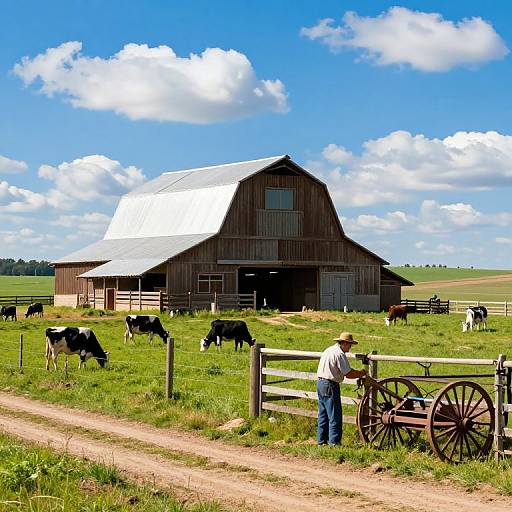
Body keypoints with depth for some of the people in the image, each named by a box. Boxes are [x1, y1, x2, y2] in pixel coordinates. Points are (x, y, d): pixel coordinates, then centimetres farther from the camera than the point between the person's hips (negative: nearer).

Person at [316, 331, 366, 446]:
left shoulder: (328, 350, 15)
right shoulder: (339, 354, -15)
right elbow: (349, 374, -16)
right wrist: (361, 373, 1)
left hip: (320, 383, 10)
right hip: (330, 385, -10)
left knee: (323, 414, 15)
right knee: (335, 416, -3)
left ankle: (321, 440, 19)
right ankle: (334, 441, -2)